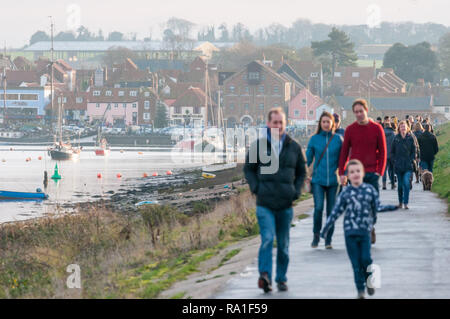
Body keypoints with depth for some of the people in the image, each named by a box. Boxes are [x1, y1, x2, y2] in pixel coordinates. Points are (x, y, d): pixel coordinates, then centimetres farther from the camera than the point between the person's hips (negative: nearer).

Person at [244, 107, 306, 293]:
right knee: (267, 239, -17)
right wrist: (255, 187, -1)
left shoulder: (294, 147, 7)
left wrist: (296, 191, 5)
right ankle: (265, 276, -21)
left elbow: (301, 172, 18)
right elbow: (248, 169, 12)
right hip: (265, 203, -2)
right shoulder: (258, 145, 2)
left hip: (286, 203, 2)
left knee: (283, 244, 9)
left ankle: (281, 278, 18)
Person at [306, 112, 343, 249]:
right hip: (318, 180, -1)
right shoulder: (314, 139, 3)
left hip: (333, 180, 1)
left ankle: (328, 239, 15)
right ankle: (316, 235, 5)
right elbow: (308, 158, 7)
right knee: (318, 208, -14)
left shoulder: (338, 139, 3)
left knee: (331, 210, 4)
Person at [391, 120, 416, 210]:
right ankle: (400, 202, 23)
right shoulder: (396, 138, 3)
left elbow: (413, 151, 7)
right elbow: (392, 151, 10)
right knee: (400, 184, 8)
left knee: (406, 183, -15)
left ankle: (406, 203, -13)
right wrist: (395, 160, 1)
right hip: (398, 165, 1)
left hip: (408, 165, -1)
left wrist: (411, 159, -3)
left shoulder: (410, 138, 2)